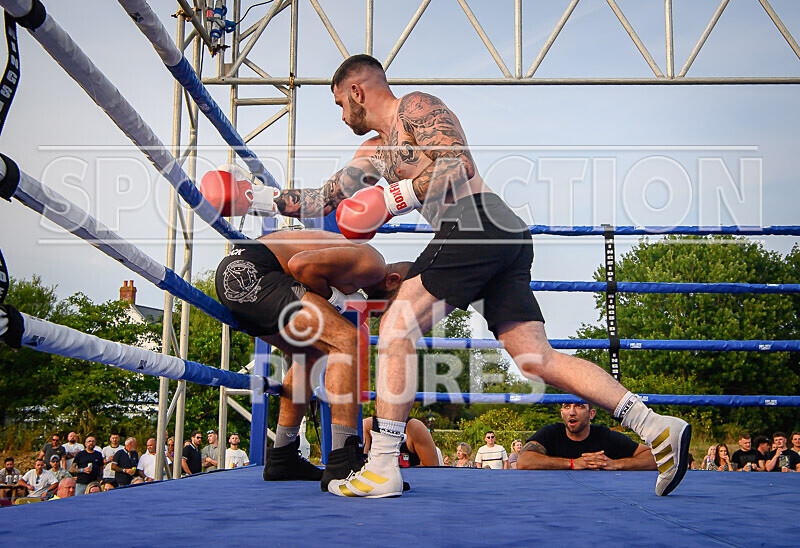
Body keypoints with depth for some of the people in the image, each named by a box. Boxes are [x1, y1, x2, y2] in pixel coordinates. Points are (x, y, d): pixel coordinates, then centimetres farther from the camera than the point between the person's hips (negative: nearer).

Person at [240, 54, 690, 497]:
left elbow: (461, 166, -9)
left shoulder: (415, 107, 6)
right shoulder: (375, 151, 33)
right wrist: (263, 200, 36)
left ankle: (383, 467, -11)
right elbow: (327, 200, 38)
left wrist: (393, 198, -11)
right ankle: (656, 427, -6)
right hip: (508, 242, 9)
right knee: (537, 359, -1)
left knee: (397, 327, -9)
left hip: (478, 224, -9)